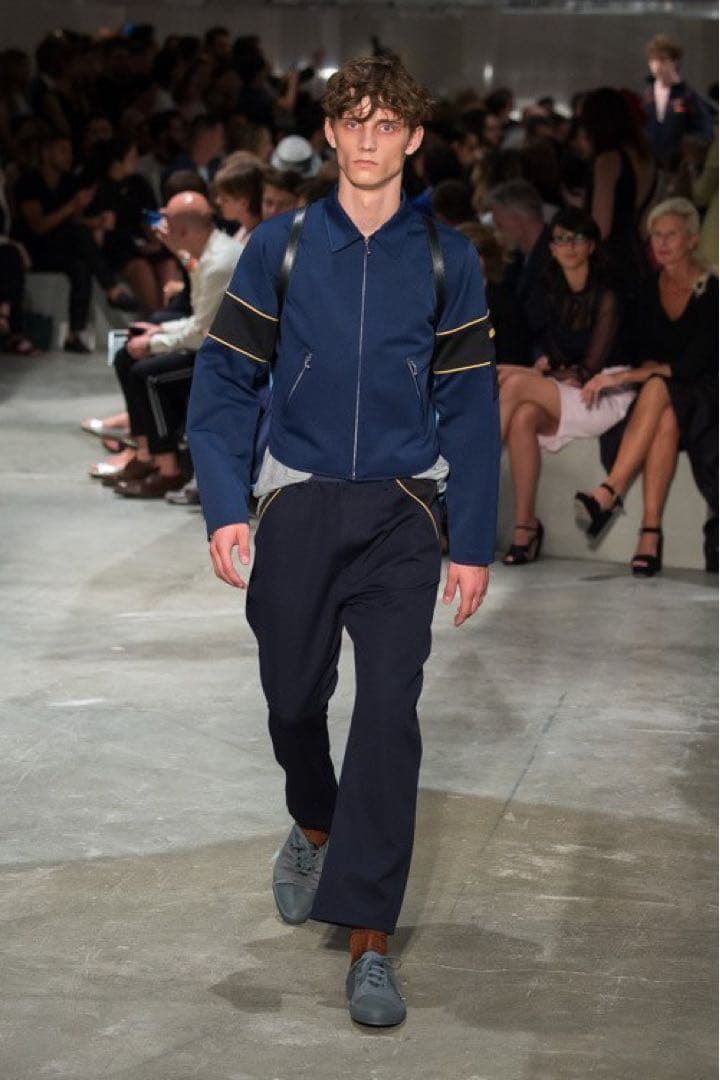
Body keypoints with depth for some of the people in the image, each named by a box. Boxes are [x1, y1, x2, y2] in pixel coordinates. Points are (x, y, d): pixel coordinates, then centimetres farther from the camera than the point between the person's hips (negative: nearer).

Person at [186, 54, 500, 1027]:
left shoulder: (447, 261, 1)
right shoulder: (280, 248, 0)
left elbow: (471, 407, 3)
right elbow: (225, 381, 2)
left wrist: (473, 542, -1)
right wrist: (225, 507, -7)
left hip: (401, 516, -1)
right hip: (299, 504, 1)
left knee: (390, 709, -11)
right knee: (294, 697, 12)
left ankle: (369, 940, -11)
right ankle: (314, 830, 45)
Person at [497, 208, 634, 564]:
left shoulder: (605, 296, -8)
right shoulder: (553, 291, 12)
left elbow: (590, 368, -12)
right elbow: (554, 351, 13)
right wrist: (548, 366, -12)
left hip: (607, 397, -5)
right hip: (565, 394, 5)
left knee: (516, 384, -28)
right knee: (523, 418, -31)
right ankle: (525, 526, -30)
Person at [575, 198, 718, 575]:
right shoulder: (651, 290, 7)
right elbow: (646, 354, 11)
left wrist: (624, 377, -23)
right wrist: (650, 371, -14)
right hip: (663, 398, 4)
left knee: (658, 390, -37)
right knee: (665, 421, -34)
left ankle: (608, 494, -42)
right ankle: (651, 534, -44)